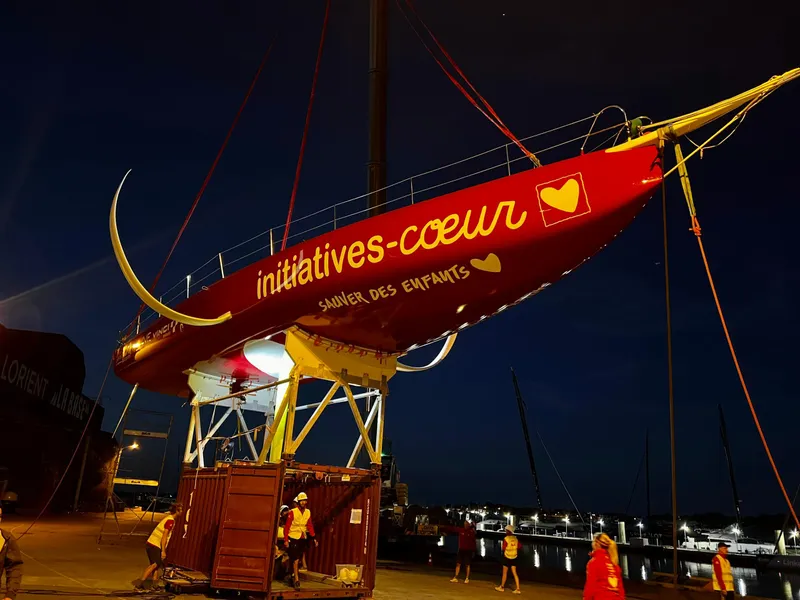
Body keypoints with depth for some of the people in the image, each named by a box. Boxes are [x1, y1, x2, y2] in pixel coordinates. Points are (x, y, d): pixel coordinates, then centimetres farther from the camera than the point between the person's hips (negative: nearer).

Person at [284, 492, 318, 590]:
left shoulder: (308, 512, 3)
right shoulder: (292, 512, -12)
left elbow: (310, 526, 8)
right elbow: (287, 526, -10)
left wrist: (314, 538, 1)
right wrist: (286, 539, -14)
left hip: (303, 538, 5)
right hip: (293, 538, -5)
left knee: (298, 559, 12)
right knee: (295, 559, -8)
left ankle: (292, 576, 28)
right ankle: (296, 580, -4)